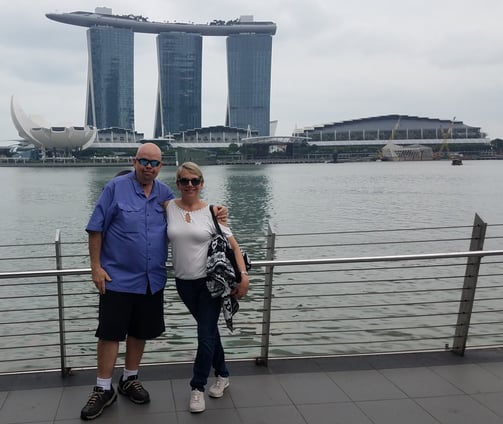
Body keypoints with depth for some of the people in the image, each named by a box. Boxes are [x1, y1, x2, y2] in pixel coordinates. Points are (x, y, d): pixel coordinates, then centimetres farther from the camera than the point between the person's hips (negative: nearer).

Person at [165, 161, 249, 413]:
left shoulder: (211, 212, -7)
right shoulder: (169, 208, -3)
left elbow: (233, 245, -6)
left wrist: (243, 275, -15)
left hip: (211, 281, -2)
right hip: (184, 282, 3)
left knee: (206, 335, -2)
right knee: (209, 330, 17)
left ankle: (197, 387, 15)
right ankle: (222, 374, 36)